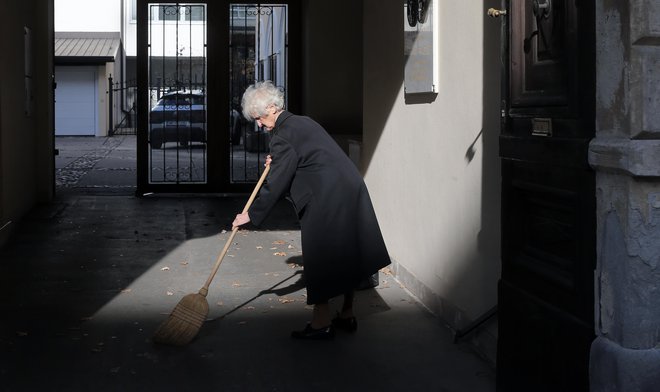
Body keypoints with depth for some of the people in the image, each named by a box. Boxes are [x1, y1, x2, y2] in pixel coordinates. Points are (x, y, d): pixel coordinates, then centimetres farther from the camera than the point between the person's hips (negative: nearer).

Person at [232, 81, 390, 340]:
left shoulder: (283, 136, -11)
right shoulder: (303, 122, 18)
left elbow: (276, 183, -11)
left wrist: (251, 215, -3)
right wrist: (276, 163, 16)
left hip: (327, 199, -10)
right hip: (350, 190, 10)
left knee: (319, 257, -1)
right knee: (345, 254, 15)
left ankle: (322, 322, 4)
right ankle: (347, 315, 24)